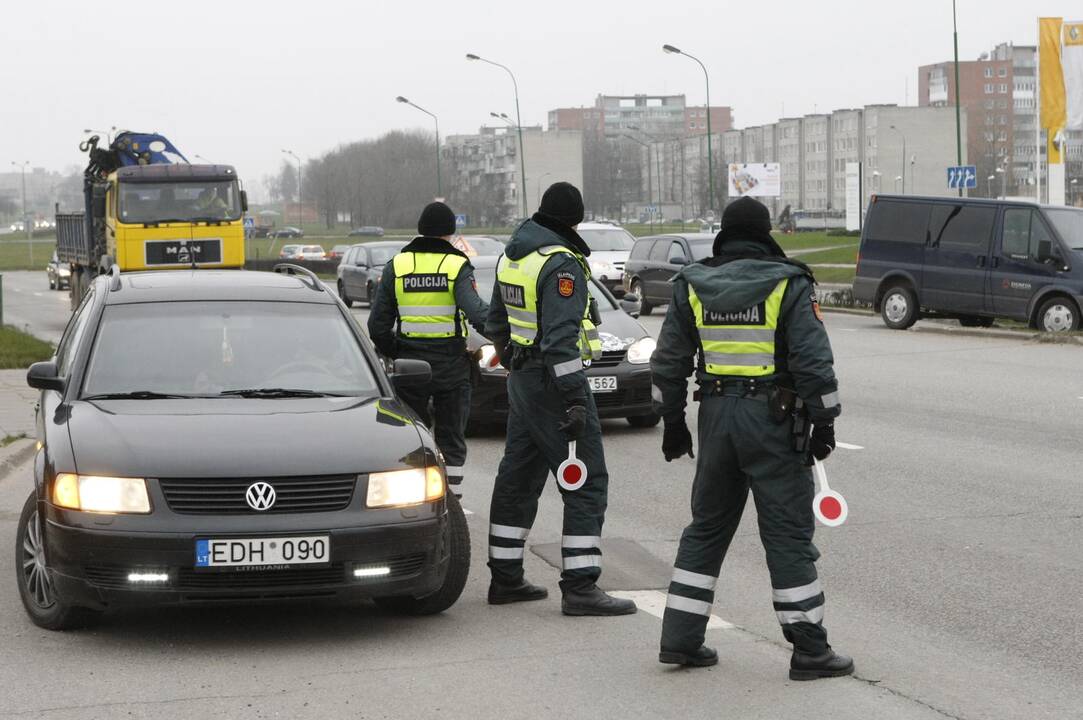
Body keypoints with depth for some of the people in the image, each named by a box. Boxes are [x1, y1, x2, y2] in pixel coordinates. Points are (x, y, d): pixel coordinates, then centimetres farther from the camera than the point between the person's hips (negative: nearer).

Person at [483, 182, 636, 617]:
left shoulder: (512, 257, 12)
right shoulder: (561, 263, -17)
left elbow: (497, 323, 22)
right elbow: (561, 338, -24)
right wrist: (573, 399, -25)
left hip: (521, 380, 9)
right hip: (551, 381, -9)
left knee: (519, 477, 15)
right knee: (586, 482, -6)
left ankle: (505, 579, 21)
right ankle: (579, 588, -10)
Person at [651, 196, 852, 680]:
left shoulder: (692, 288, 5)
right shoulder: (787, 286, -7)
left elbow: (669, 362, 9)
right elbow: (814, 361, -10)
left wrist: (672, 421, 17)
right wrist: (824, 422, -3)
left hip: (717, 416, 4)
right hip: (773, 420, -4)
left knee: (707, 528, 15)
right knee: (788, 534, 0)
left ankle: (680, 638, 16)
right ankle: (809, 650, 3)